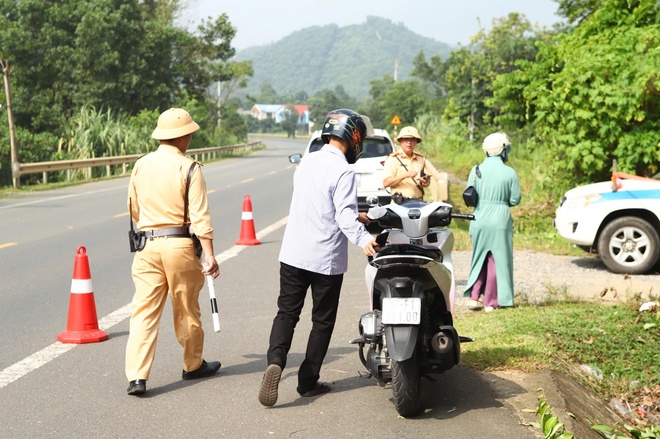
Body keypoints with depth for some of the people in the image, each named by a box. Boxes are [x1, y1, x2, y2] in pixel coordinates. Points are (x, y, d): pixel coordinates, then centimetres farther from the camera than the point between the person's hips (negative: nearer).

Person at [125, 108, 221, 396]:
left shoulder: (141, 165, 6)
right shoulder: (188, 168, -9)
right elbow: (199, 215, -14)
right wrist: (209, 254, -13)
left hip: (147, 246, 3)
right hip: (180, 245, -3)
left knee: (144, 310, 2)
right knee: (187, 310, 12)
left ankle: (136, 376, -7)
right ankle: (193, 365, 29)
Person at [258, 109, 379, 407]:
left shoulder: (306, 162, 8)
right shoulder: (343, 172, -15)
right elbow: (345, 216, -24)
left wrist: (354, 215, 25)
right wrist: (363, 239, -37)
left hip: (292, 254, 5)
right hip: (326, 259, -5)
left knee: (286, 313, 10)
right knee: (322, 321, 9)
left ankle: (275, 361, -14)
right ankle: (308, 381, 13)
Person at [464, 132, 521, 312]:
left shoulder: (476, 170, -1)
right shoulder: (509, 173, -7)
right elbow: (515, 199, -2)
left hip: (479, 220, 3)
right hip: (500, 221, -3)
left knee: (479, 259, 17)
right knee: (497, 261, 6)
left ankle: (473, 297, 9)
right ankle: (490, 302, 9)